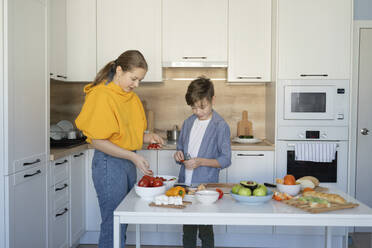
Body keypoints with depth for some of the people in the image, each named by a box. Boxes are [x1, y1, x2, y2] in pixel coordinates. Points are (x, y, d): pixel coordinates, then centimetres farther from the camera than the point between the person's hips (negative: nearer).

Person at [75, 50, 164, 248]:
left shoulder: (130, 96, 11)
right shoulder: (101, 95, -14)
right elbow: (97, 141, -16)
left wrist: (146, 137, -1)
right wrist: (133, 157, -20)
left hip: (128, 162, 8)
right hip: (109, 163, -8)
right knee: (113, 224, 0)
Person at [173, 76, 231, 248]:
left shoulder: (220, 126, -10)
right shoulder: (188, 123, 7)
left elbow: (225, 160, -10)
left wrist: (201, 161, -22)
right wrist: (179, 155, -4)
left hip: (206, 184, -5)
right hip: (185, 183, 5)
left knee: (205, 230, 7)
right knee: (188, 230, 15)